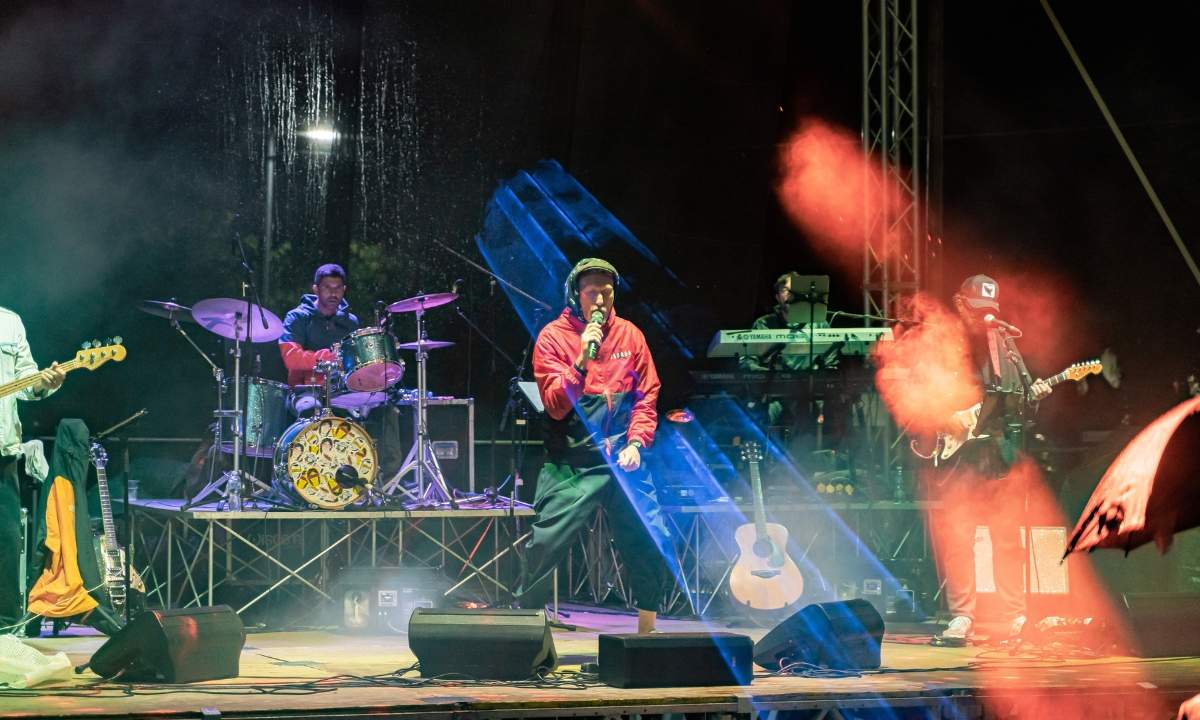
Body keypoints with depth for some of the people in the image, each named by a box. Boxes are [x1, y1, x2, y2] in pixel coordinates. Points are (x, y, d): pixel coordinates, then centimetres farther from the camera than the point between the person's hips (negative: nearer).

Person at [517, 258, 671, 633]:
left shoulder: (629, 335, 9)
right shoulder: (553, 337, -1)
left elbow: (646, 397, 10)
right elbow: (556, 406, -9)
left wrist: (635, 442, -4)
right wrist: (582, 360, -19)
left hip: (622, 458, 3)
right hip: (570, 463, -3)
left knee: (652, 542, -3)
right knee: (545, 546, -10)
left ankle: (647, 630, 13)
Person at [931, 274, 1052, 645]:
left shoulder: (1006, 343, 13)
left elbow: (1021, 400, 17)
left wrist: (1034, 396, -4)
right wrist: (945, 418, -15)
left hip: (1003, 453, 3)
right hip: (958, 456, -3)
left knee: (1008, 537, 4)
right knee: (956, 536, -7)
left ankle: (1017, 617, 9)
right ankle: (961, 618, -2)